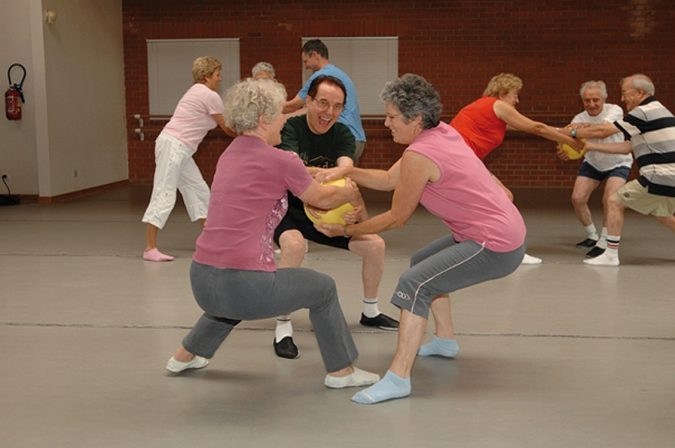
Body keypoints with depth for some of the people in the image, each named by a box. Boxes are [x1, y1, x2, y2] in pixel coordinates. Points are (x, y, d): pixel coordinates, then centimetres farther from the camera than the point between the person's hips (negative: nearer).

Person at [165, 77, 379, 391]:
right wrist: (351, 193, 27)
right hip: (245, 285, -7)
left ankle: (185, 356, 47)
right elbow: (323, 199, 7)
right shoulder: (280, 161, -9)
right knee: (323, 289, 17)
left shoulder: (229, 156, 12)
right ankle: (341, 371, 27)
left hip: (201, 282, 7)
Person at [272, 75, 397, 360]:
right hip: (287, 208, -5)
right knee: (294, 245, -37)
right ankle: (283, 328, -23)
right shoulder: (291, 128, -21)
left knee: (375, 245, -3)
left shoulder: (343, 135, -8)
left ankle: (370, 312, 25)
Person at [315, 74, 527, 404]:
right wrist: (347, 172, 2)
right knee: (424, 263, 26)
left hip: (496, 246, -10)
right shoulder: (441, 132, 6)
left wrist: (347, 231, -2)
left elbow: (397, 218, -10)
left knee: (414, 284, -20)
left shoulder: (418, 156, -21)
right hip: (506, 230, 11)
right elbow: (389, 179, 12)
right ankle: (445, 340, 39)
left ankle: (398, 379, -21)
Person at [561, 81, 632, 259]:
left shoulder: (615, 111, -26)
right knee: (577, 198, -6)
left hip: (618, 164, -4)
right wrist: (563, 151, -51)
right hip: (592, 164, 4)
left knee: (610, 199, -23)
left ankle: (603, 242, -8)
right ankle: (592, 236, 18)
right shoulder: (579, 119, -17)